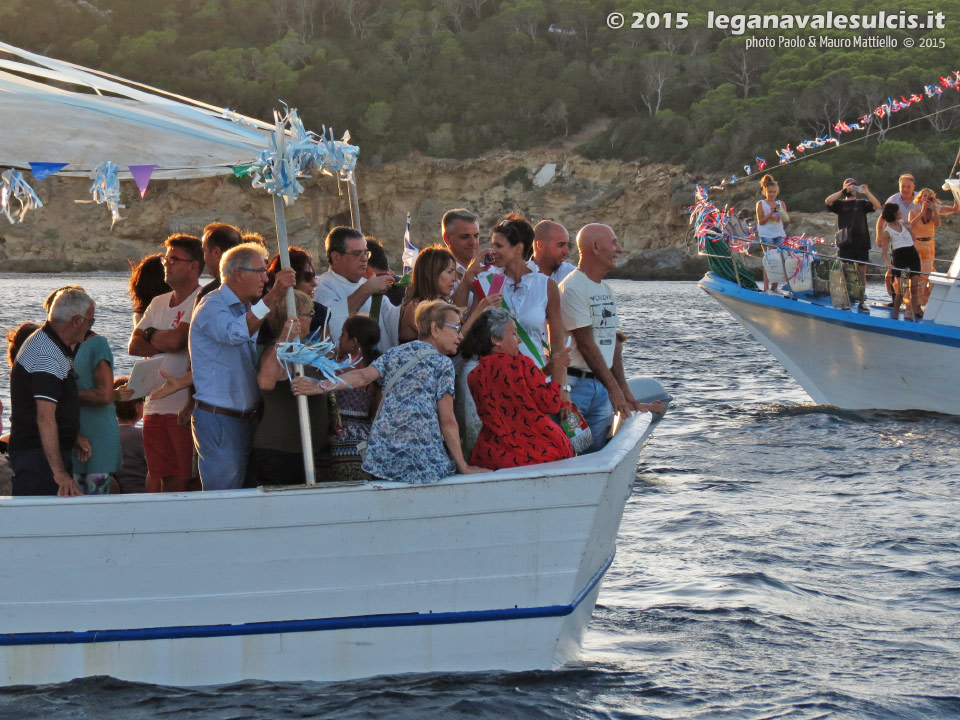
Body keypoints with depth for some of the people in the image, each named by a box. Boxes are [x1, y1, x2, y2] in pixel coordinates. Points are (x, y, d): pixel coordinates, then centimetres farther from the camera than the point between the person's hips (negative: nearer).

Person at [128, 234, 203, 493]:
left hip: (184, 406, -7)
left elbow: (175, 339, -17)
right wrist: (166, 343, -5)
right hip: (155, 405, 7)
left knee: (184, 481, -9)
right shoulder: (159, 303, 20)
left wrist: (151, 334, 3)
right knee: (157, 479, 6)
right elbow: (134, 346, 11)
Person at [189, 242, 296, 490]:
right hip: (218, 420, -9)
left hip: (247, 418, 9)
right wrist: (273, 297, -38)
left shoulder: (247, 308, 19)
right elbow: (235, 333, -33)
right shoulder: (212, 306, -11)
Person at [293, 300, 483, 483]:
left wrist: (321, 386, -8)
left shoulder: (394, 354, 15)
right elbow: (447, 421, -5)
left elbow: (363, 376, -2)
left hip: (382, 462, 6)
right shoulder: (442, 363, 0)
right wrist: (463, 467, -1)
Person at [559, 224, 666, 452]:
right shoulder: (572, 288, -11)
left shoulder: (606, 290, 17)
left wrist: (625, 391, 12)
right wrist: (613, 388, -12)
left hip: (601, 385, 9)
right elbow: (586, 344, -14)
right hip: (575, 383, -9)